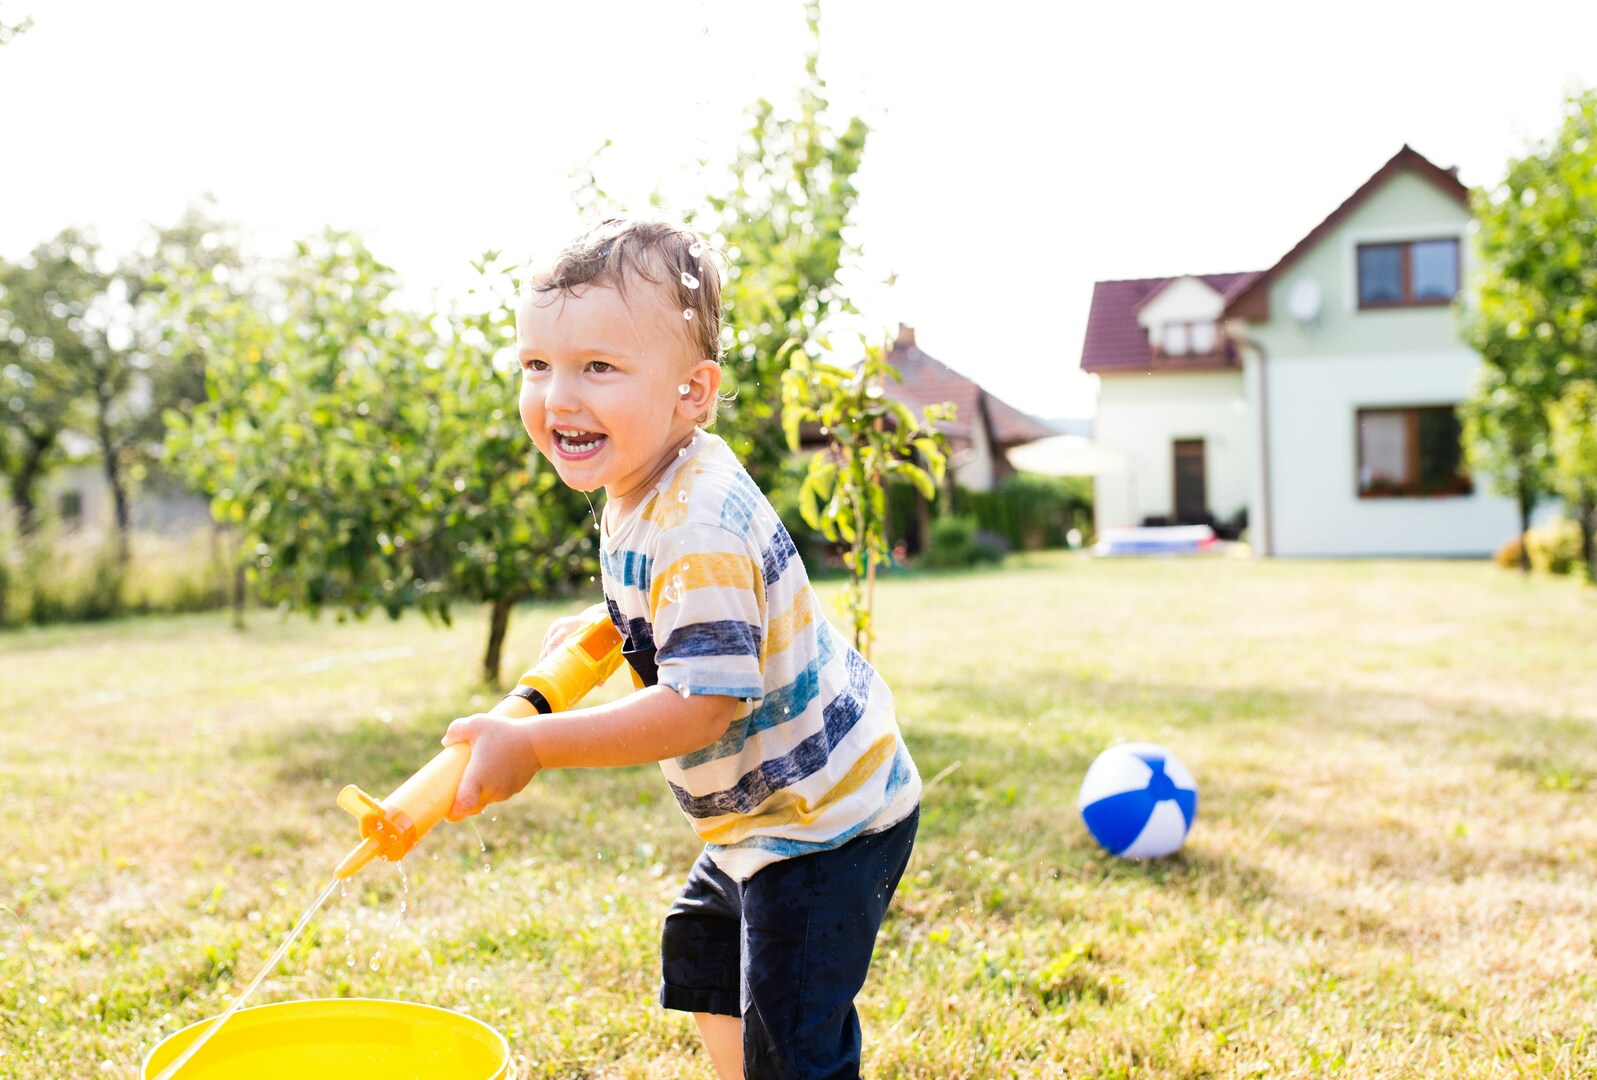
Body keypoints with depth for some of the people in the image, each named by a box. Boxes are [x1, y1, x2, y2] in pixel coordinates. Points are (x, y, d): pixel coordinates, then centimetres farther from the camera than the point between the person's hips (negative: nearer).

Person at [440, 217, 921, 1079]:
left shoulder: (696, 534, -31)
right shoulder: (643, 496, 1)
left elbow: (702, 705, -33)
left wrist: (531, 745, -30)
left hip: (822, 820, -11)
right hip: (765, 810, 11)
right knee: (703, 973, 29)